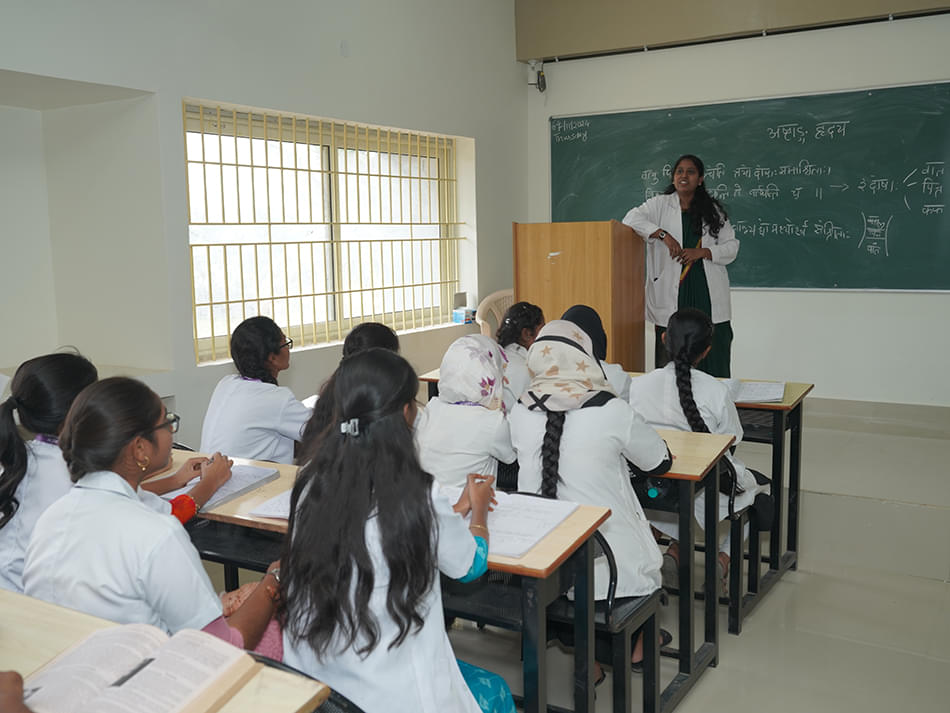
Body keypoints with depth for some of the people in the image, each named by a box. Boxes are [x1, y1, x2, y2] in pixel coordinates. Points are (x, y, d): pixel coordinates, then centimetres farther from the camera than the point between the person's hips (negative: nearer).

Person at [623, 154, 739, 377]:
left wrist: (702, 252, -7)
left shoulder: (714, 210, 15)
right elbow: (631, 218, -5)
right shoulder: (660, 204, 10)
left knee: (712, 362, -4)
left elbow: (732, 246, 12)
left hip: (707, 293, 2)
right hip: (672, 293, -1)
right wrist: (663, 235, -15)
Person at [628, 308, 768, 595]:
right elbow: (732, 440, -6)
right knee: (755, 487, 28)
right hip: (707, 497, -2)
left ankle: (675, 551, 13)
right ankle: (723, 559, 12)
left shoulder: (637, 385, -14)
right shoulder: (716, 391, -20)